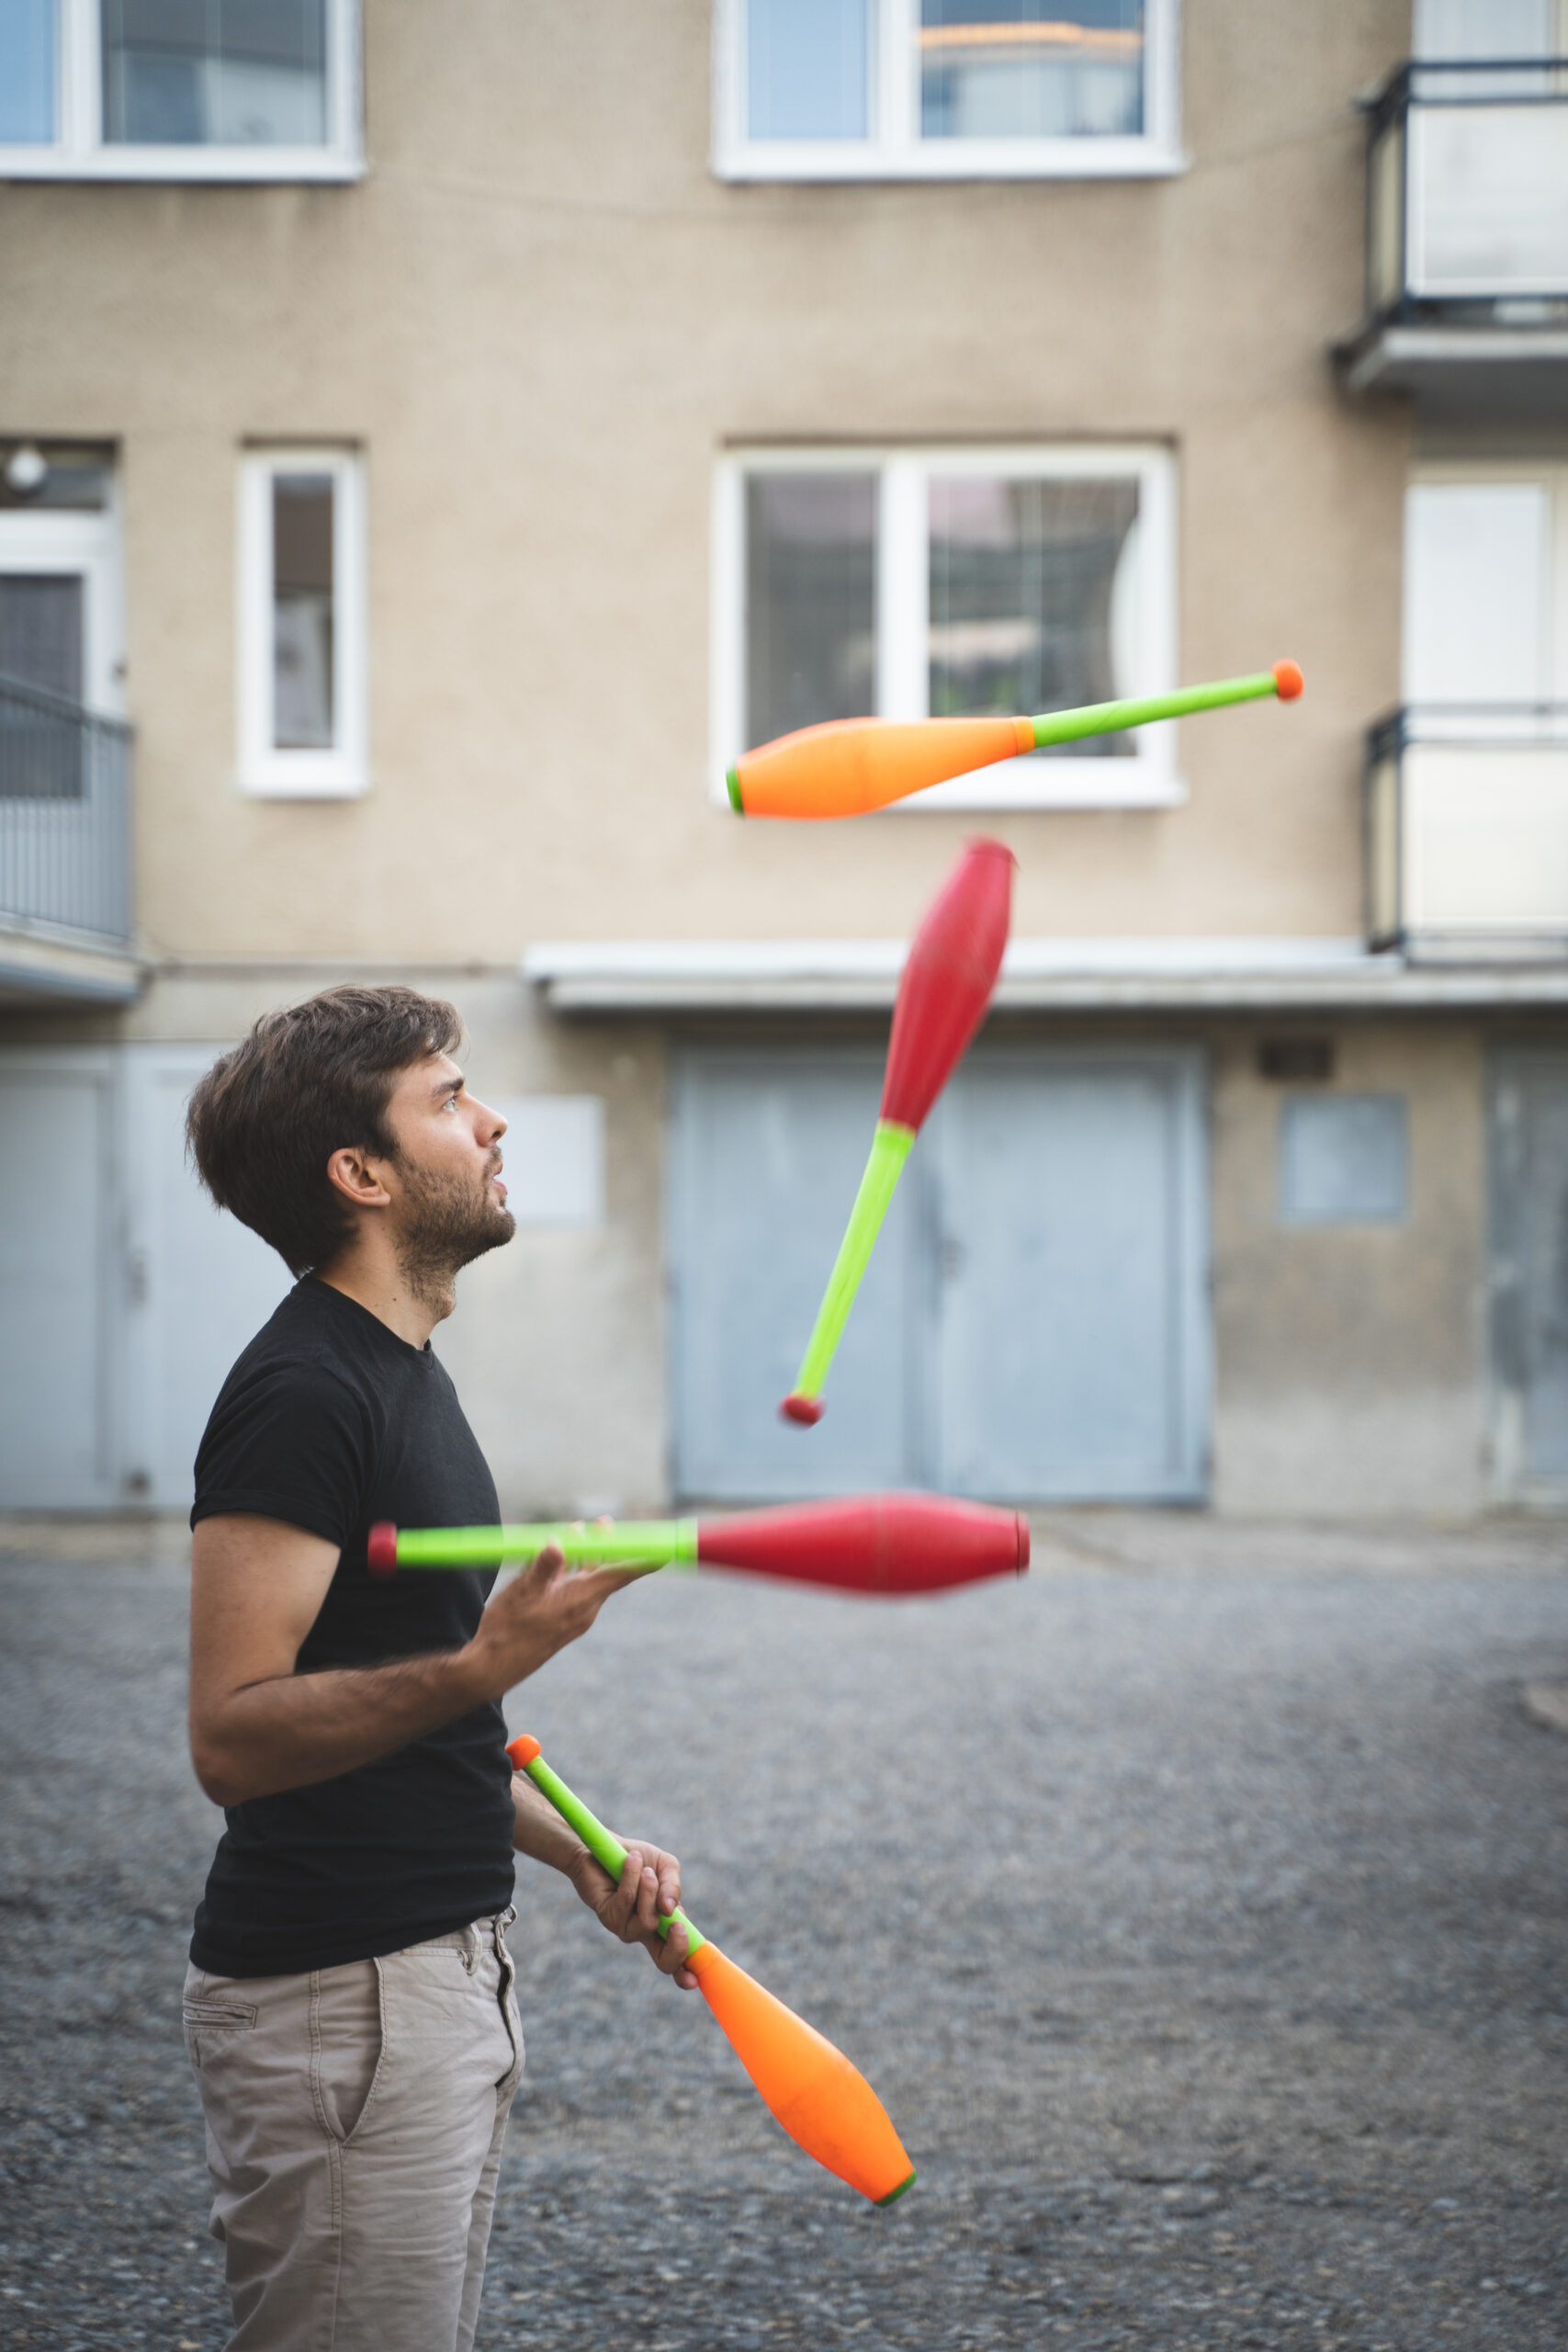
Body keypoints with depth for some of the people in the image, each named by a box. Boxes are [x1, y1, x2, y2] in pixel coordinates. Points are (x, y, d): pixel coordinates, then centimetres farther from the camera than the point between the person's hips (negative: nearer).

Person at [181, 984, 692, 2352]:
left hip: (441, 1969, 10)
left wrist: (577, 1855, 16)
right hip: (338, 1996, -10)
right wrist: (482, 1666, -35)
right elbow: (233, 1735, -24)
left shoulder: (397, 1368, 15)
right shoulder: (301, 1392, -17)